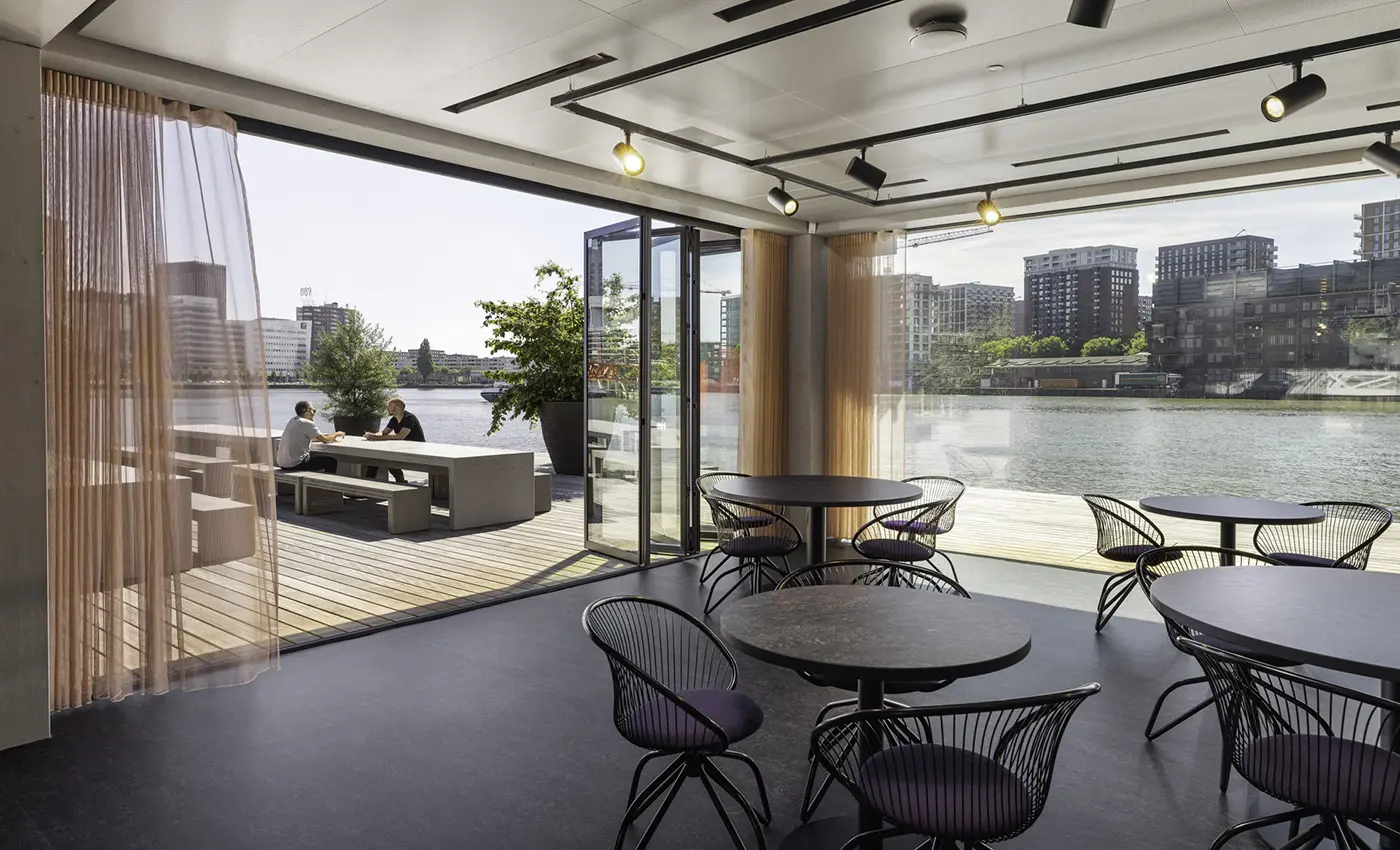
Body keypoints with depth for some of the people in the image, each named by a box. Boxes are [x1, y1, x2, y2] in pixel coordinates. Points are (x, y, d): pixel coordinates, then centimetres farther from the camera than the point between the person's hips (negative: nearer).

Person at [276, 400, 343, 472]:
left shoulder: (292, 421, 12)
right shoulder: (307, 423, -14)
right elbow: (325, 439, -11)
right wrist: (337, 434, 8)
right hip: (295, 464, -9)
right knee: (331, 461, 2)